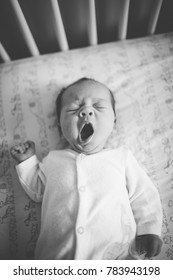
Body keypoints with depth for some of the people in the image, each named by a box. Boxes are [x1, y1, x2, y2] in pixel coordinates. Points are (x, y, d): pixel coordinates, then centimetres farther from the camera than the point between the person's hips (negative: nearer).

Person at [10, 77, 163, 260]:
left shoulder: (121, 157, 5)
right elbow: (37, 191, 19)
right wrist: (27, 161, 11)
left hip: (115, 254, 0)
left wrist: (149, 231, -3)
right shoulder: (53, 160, 9)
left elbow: (143, 196, 9)